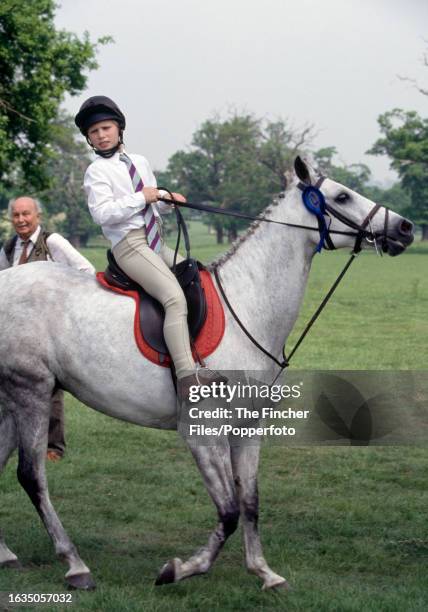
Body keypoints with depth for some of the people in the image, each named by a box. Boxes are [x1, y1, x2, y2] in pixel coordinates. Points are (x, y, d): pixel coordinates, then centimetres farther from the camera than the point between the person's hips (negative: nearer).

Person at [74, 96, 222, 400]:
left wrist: (168, 199, 5)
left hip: (156, 242, 9)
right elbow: (102, 212, -16)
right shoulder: (97, 171, -3)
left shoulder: (140, 162, 18)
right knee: (175, 297, -26)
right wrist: (141, 198, -14)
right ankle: (187, 376, -35)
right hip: (130, 244, -9)